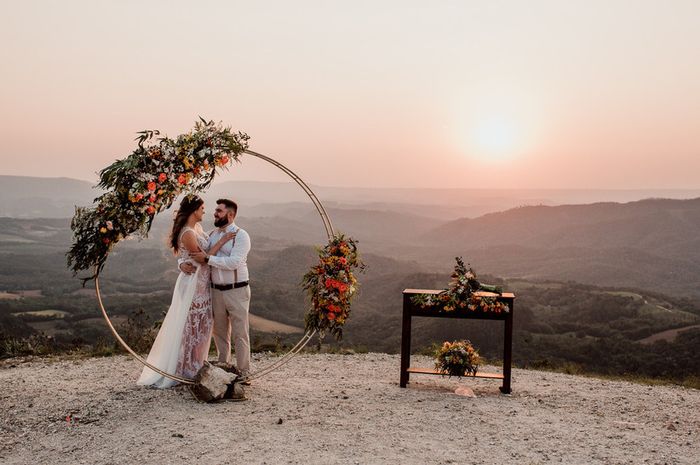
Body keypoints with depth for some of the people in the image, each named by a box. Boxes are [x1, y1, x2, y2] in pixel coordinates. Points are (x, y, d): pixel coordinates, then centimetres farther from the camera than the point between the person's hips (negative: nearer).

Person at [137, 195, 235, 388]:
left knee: (200, 326, 16)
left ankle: (194, 367, 28)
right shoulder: (187, 234, -21)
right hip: (193, 283, -9)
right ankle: (182, 370, 13)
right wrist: (221, 241, -18)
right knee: (189, 326, 1)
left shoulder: (197, 227, 8)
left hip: (202, 283, 9)